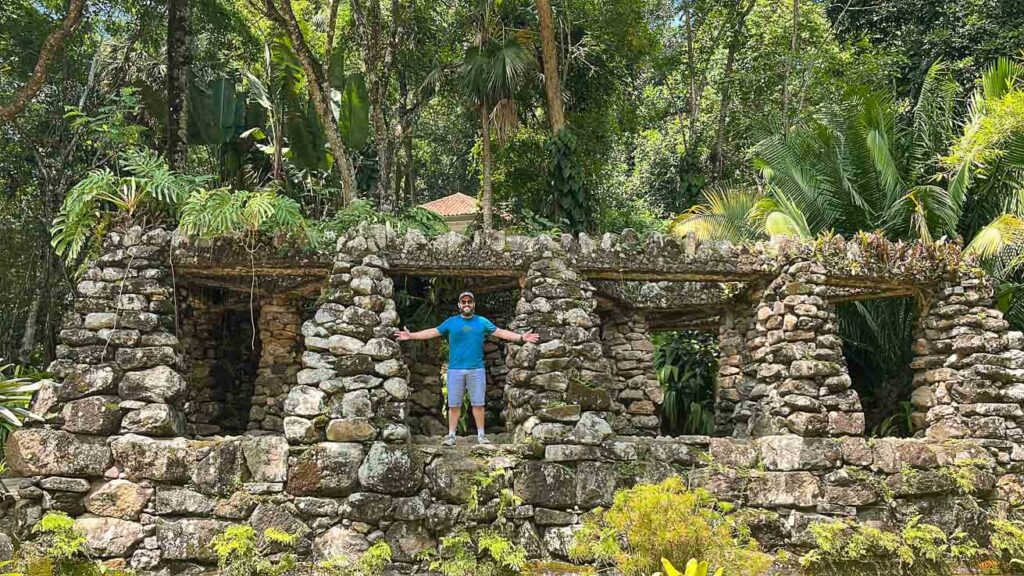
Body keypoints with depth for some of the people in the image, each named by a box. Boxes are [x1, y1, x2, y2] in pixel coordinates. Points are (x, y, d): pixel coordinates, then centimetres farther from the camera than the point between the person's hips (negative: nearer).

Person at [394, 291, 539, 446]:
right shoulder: (451, 322, 8)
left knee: (478, 403, 3)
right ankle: (451, 435, 10)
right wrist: (411, 336, 0)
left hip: (477, 370, 0)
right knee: (454, 404, 2)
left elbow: (501, 332, 7)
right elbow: (432, 332, 8)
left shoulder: (482, 322, 8)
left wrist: (521, 337, -1)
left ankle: (481, 435, 11)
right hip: (455, 370, 0)